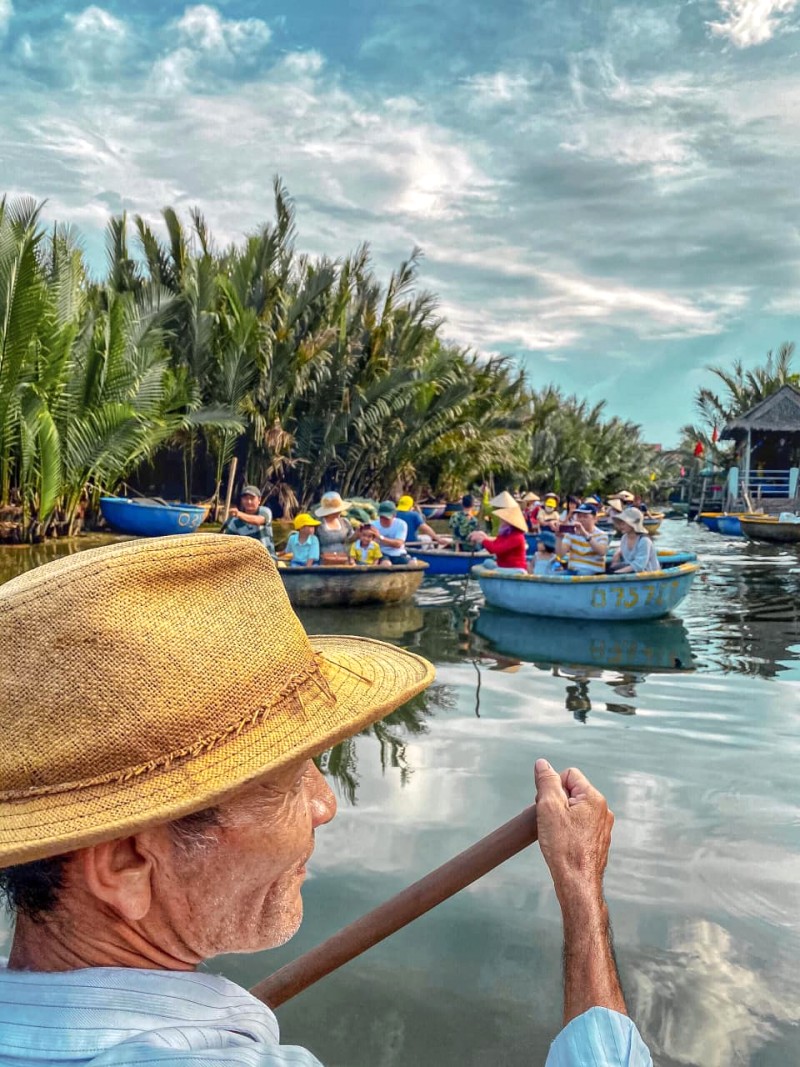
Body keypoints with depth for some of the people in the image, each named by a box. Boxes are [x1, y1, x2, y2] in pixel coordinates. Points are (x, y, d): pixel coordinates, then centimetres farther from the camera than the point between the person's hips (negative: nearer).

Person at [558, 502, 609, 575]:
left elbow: (602, 552, -22)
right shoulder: (571, 533, 9)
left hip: (594, 574, -3)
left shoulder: (602, 535, 1)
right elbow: (561, 553, -4)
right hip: (572, 572, 3)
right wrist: (560, 536, -21)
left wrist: (585, 535, -32)